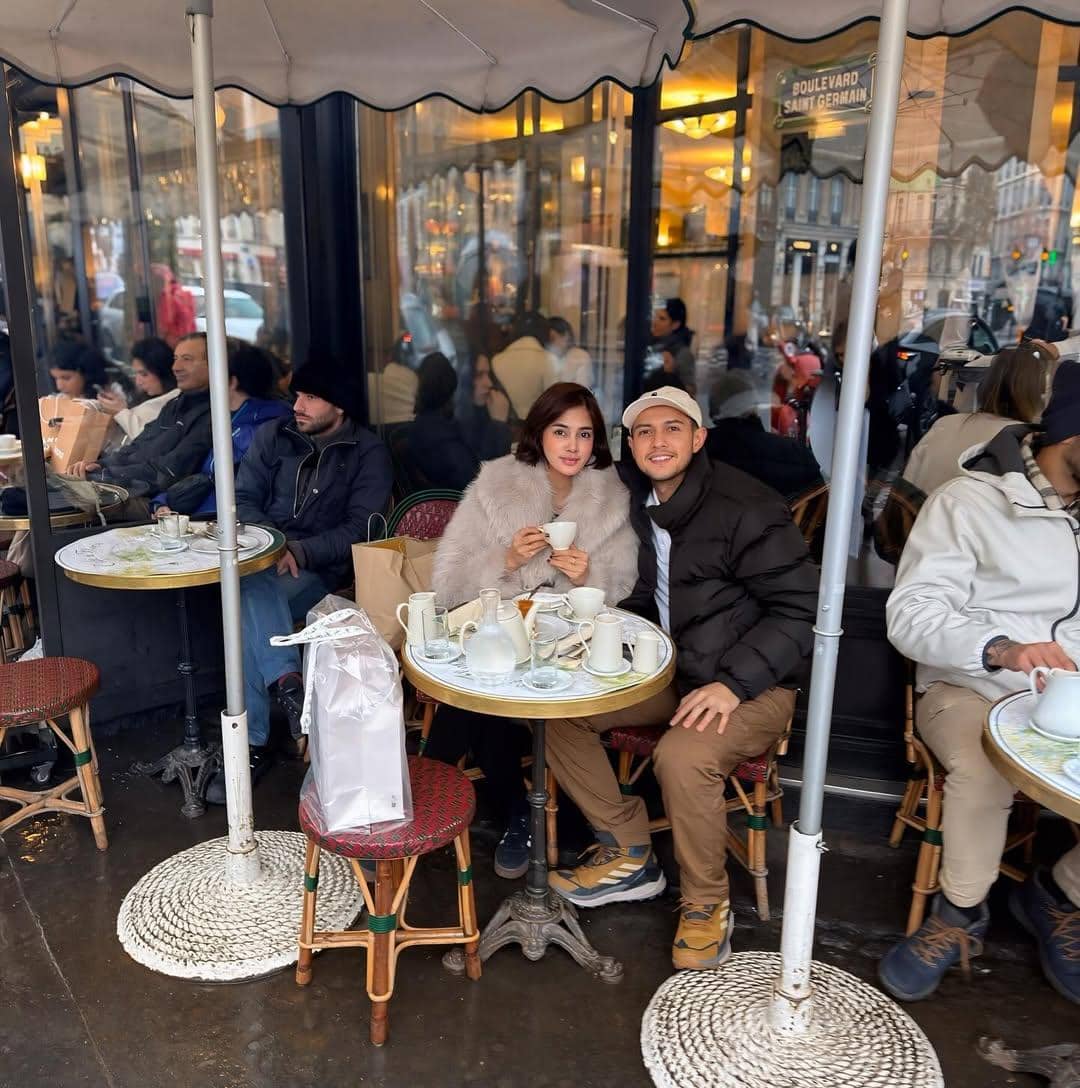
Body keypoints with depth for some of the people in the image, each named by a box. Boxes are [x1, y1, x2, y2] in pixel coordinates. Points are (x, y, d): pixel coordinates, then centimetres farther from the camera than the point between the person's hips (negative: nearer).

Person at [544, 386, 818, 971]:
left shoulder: (745, 506, -16)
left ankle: (706, 904, -4)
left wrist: (733, 683, -27)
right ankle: (629, 855, 9)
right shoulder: (642, 507, 6)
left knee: (683, 756, -34)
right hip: (669, 671, 8)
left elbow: (799, 610, -18)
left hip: (750, 684, -7)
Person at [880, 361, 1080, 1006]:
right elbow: (912, 615, -15)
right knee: (985, 766, -35)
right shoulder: (971, 502, -6)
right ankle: (961, 915, -7)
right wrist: (1000, 650, -32)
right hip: (971, 692, -5)